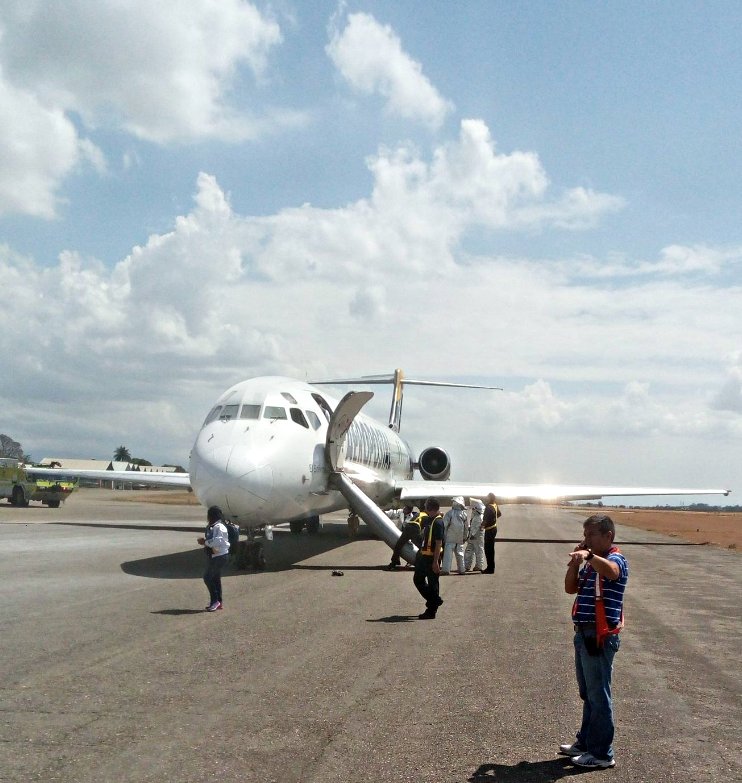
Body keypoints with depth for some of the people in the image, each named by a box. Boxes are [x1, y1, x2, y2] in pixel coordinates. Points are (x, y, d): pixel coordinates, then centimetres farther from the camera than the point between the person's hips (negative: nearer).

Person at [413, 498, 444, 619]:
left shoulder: (438, 522, -18)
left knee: (432, 584, 0)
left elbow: (439, 543, -21)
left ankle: (431, 612, 9)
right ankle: (434, 600, 31)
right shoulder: (427, 519, 10)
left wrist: (435, 562, -23)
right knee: (418, 579, 17)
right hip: (423, 555, 10)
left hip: (432, 557, -10)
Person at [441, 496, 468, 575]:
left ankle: (446, 569, -15)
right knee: (460, 553, 14)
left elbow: (444, 525, -9)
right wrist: (465, 537, 19)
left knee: (448, 553, -7)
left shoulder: (449, 513, -10)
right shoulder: (464, 514, 4)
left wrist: (443, 535, 1)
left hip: (450, 537, -4)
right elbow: (467, 527, 10)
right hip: (460, 538, 4)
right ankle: (461, 569, 18)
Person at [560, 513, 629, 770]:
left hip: (600, 636, -9)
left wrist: (588, 555, -54)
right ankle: (586, 742, 33)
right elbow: (571, 588, 14)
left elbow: (610, 571, -37)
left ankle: (601, 753, 9)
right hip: (584, 634, 9)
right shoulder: (590, 563, 15)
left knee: (598, 695, -1)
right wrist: (575, 563, 1)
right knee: (588, 694, 20)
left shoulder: (615, 559, -13)